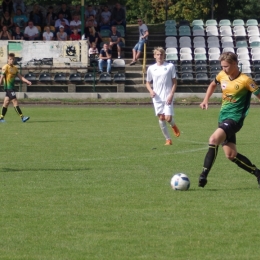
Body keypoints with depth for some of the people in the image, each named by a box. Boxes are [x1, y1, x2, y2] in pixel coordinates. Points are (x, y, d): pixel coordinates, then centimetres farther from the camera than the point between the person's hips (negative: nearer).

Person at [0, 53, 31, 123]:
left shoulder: (14, 68, 14)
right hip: (8, 87, -8)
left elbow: (20, 77, 12)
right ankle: (22, 117, -14)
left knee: (6, 102, 11)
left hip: (12, 87, 8)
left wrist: (27, 81, 0)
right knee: (15, 101, -10)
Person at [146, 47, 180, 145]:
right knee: (161, 118, 0)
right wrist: (151, 90, -5)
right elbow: (148, 83, 16)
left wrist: (171, 95, -10)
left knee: (168, 118, -12)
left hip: (168, 97, -2)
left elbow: (174, 82, 2)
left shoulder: (170, 66, 0)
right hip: (157, 97, 2)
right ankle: (168, 139, 10)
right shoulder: (151, 68, 7)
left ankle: (173, 126, 24)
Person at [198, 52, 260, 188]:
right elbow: (213, 85, 27)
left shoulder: (245, 80, -13)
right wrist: (206, 100, 15)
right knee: (231, 155, 6)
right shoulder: (222, 75, 6)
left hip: (235, 119, -7)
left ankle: (203, 176, -28)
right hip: (223, 117, 7)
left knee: (213, 139, -28)